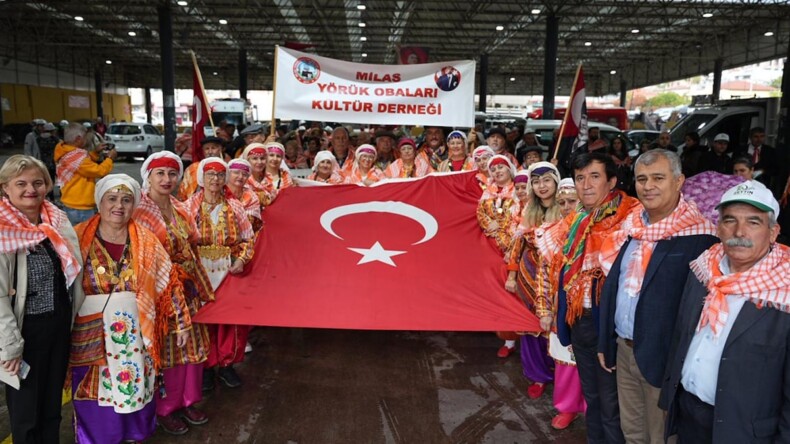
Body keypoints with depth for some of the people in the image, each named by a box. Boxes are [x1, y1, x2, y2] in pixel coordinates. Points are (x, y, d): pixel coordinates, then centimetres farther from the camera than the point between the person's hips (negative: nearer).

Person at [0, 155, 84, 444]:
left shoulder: (58, 219, 2)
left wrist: (72, 317, 10)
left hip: (60, 323, 6)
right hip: (27, 327, -5)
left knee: (53, 401, 21)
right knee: (25, 407, 13)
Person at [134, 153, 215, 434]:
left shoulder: (180, 209, 7)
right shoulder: (139, 214, -14)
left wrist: (200, 286, 16)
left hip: (188, 288, 7)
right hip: (160, 290, -7)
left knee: (191, 345, 15)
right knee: (167, 349, 6)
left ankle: (186, 401, 33)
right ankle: (164, 409, 25)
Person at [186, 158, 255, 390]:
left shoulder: (234, 207, 5)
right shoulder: (190, 206, 0)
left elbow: (248, 239, 8)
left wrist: (241, 260, -7)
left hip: (229, 270, 2)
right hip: (201, 271, -2)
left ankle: (226, 364, 21)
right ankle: (206, 366, 19)